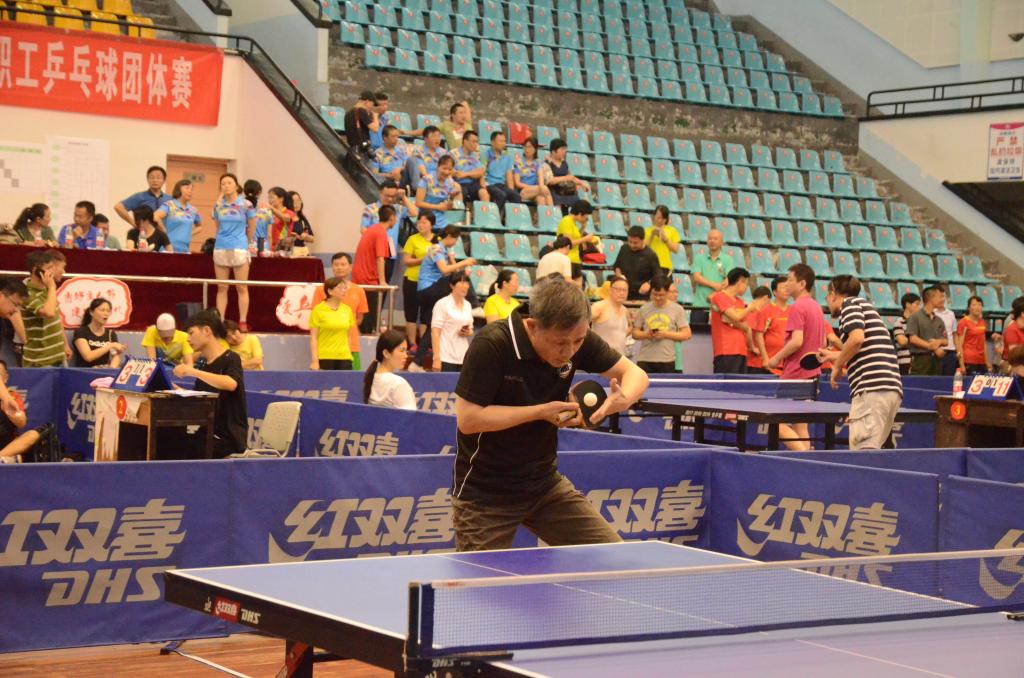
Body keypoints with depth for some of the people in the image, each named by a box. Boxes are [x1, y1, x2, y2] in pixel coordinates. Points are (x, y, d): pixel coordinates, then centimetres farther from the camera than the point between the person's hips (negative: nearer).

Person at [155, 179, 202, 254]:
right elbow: (156, 217, -20)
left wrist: (190, 234, 13)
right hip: (170, 248, -6)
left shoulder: (193, 210, 13)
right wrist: (164, 232, -10)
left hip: (185, 250, 6)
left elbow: (199, 226, 31)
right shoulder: (169, 205, -4)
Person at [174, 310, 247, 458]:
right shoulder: (205, 364, 15)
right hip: (208, 434, 7)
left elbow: (231, 384, -31)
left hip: (228, 438, -7)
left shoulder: (230, 359, -8)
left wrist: (193, 372, -34)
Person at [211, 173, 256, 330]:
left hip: (239, 249, -3)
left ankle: (243, 322, 0)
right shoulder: (218, 205, 7)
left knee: (241, 288, -2)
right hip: (220, 248, 3)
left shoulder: (245, 204, -3)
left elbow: (252, 227, 7)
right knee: (222, 288, 5)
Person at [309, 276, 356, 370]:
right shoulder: (318, 310, -2)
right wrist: (314, 361, -9)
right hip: (324, 358, -4)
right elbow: (313, 338, -3)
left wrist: (350, 355, 12)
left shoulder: (347, 310, 10)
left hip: (344, 358, 4)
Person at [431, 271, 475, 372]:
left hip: (464, 359, 6)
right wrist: (436, 358, -16)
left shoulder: (467, 305, 14)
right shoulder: (442, 304, -4)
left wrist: (468, 332, -2)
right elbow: (435, 332, -8)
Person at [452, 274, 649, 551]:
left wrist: (622, 400, -25)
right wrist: (541, 411, -26)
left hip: (546, 484, 5)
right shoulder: (491, 345, -23)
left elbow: (634, 374, -1)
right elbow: (467, 419, -24)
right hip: (484, 494, -5)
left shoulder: (576, 340, -8)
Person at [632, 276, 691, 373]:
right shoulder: (644, 309, 11)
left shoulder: (677, 309, 5)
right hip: (644, 360, 2)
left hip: (667, 361, -2)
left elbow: (686, 334, 1)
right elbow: (635, 333, 13)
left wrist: (666, 334, -12)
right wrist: (646, 334, -9)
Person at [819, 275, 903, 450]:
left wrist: (837, 366, -1)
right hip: (892, 389, 9)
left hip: (872, 387, -9)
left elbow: (857, 338, -14)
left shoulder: (849, 303, 3)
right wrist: (837, 356, 48)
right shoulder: (865, 306, 29)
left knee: (863, 453, -14)